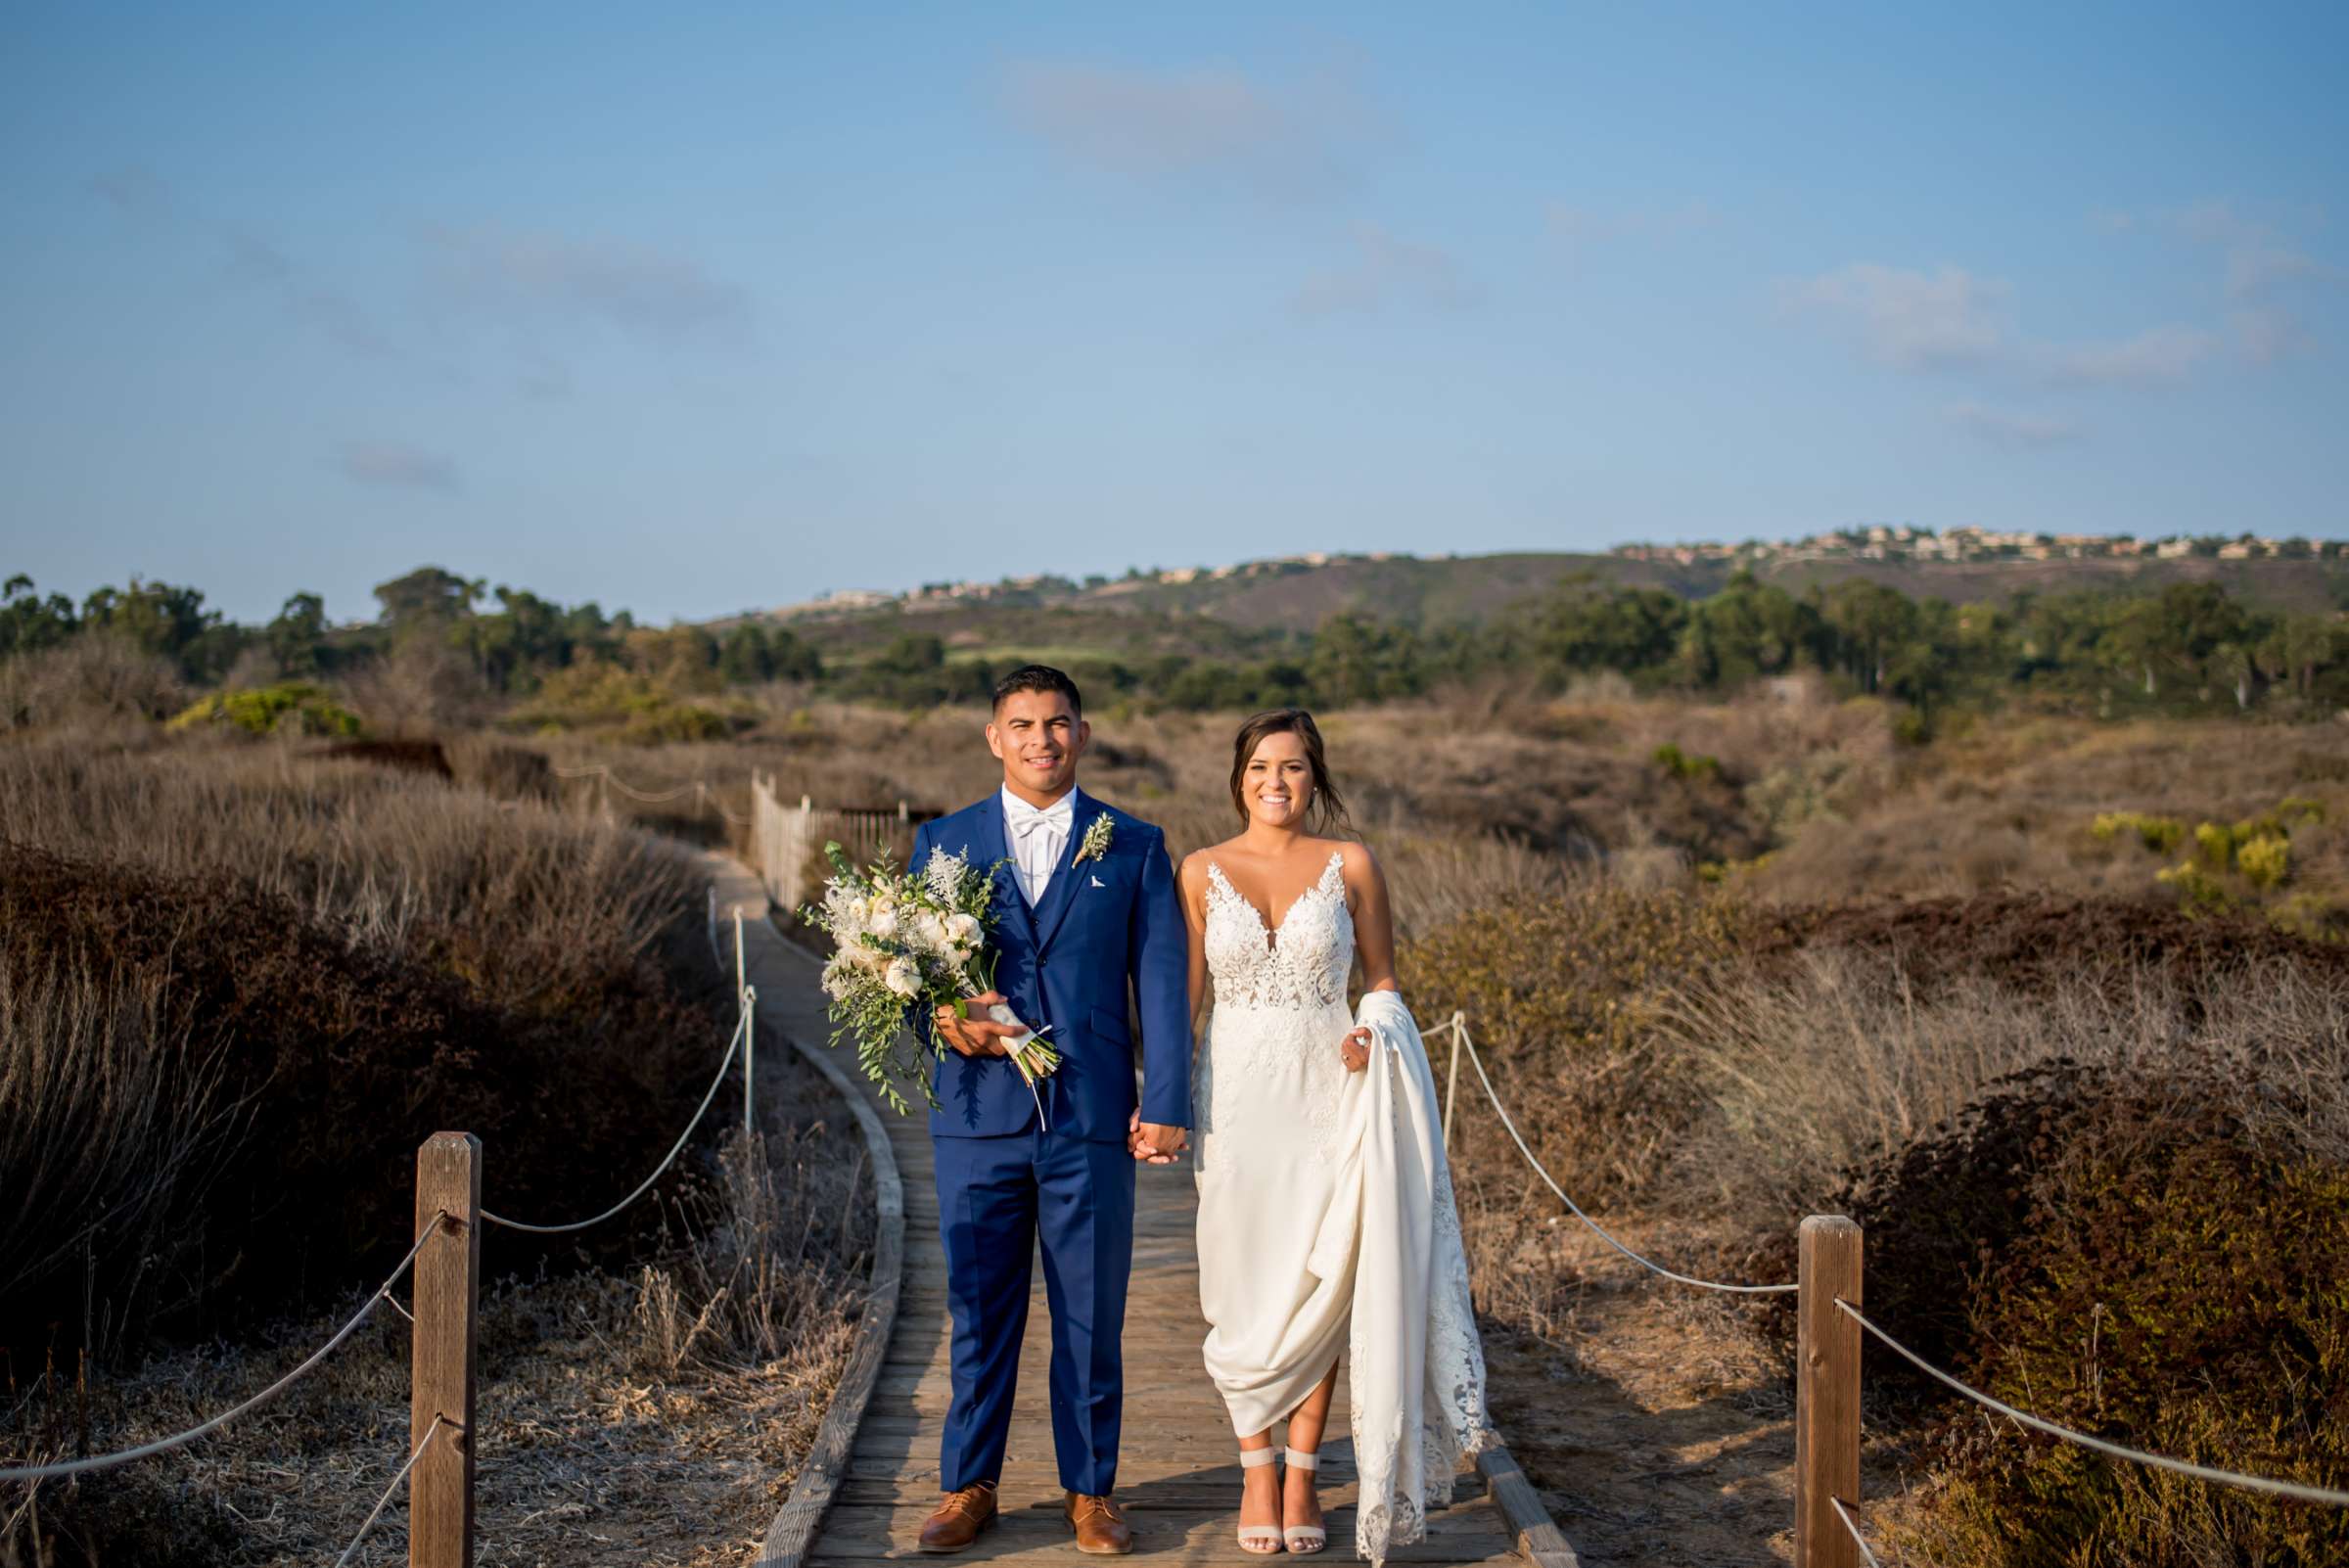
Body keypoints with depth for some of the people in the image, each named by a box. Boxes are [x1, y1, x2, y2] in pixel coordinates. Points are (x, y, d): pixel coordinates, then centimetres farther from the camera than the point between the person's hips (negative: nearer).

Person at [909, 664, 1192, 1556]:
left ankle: (1090, 1491, 21)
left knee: (1092, 1316, 7)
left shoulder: (1135, 847, 6)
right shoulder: (943, 843, 9)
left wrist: (1166, 1105, -6)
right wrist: (943, 1016, -13)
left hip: (1094, 1121, -1)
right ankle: (968, 1488, 22)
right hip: (979, 1114, 1)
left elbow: (1162, 982, 2)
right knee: (979, 1311, 8)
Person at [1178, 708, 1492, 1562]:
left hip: (1330, 1096, 0)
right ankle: (1257, 1473, 19)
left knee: (1322, 1289, 2)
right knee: (1244, 1291, 4)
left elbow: (1383, 979, 8)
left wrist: (1373, 1035, -12)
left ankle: (1302, 1475, 16)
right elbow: (1184, 992, 6)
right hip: (1238, 1098, 0)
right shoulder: (1203, 870, 3)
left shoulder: (1352, 865, 2)